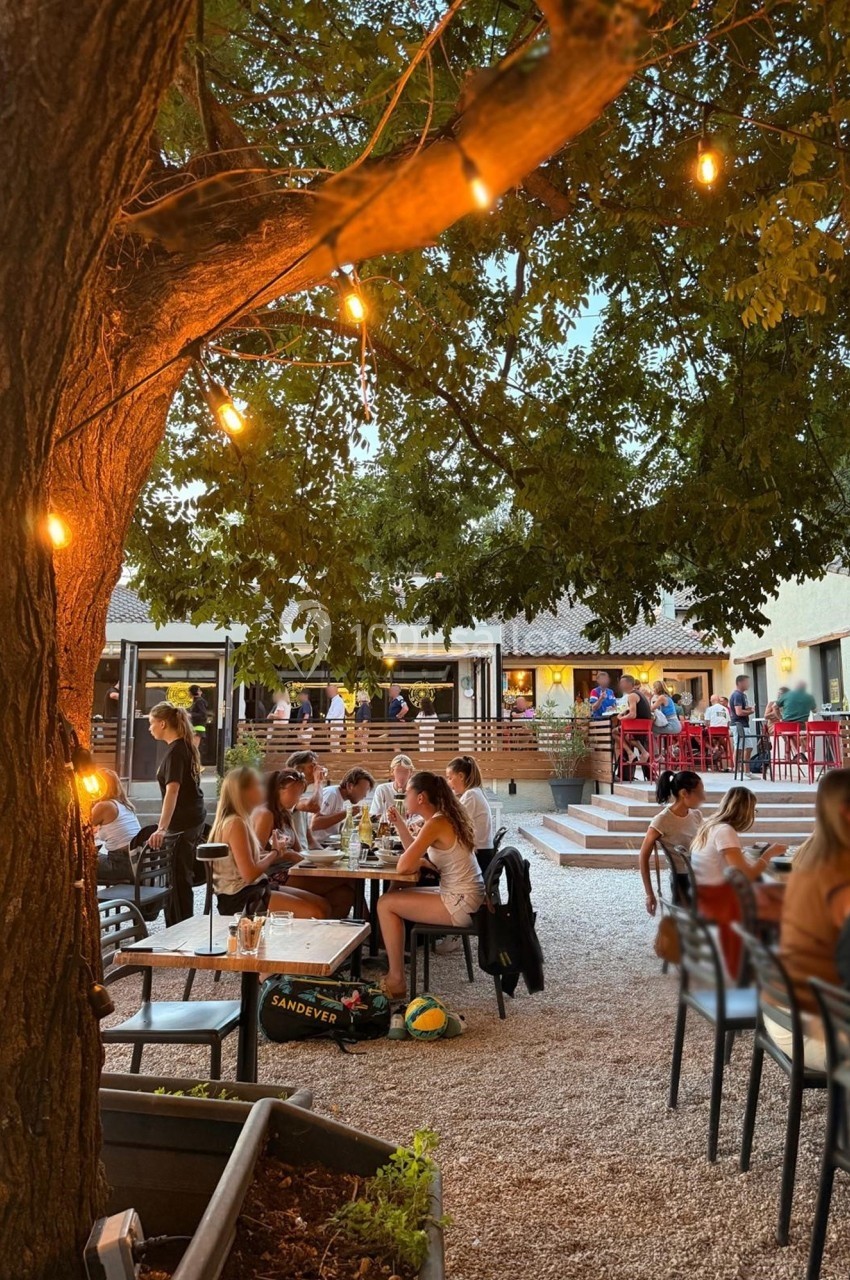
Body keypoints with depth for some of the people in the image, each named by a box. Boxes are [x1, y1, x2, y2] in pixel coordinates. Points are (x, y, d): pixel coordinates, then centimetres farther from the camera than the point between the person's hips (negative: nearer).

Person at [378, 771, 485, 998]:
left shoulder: (436, 824, -19)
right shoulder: (445, 817, 9)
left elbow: (404, 865, -24)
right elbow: (415, 850, 21)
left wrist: (423, 863, -3)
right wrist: (399, 822, 10)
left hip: (459, 904, -10)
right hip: (464, 897, 10)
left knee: (385, 904, -5)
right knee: (395, 896, 21)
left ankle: (396, 981, 2)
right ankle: (396, 964, 24)